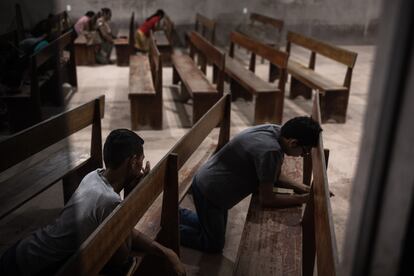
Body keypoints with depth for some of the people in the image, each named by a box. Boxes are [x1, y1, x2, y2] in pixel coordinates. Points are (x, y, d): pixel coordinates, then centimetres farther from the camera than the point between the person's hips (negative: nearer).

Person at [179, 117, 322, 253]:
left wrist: (300, 187, -3)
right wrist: (303, 198, -14)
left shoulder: (276, 131, -7)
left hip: (211, 184, 9)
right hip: (208, 191, -9)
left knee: (215, 232, 27)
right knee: (214, 245, 8)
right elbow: (267, 199, -24)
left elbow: (274, 176, 8)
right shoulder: (270, 151, -34)